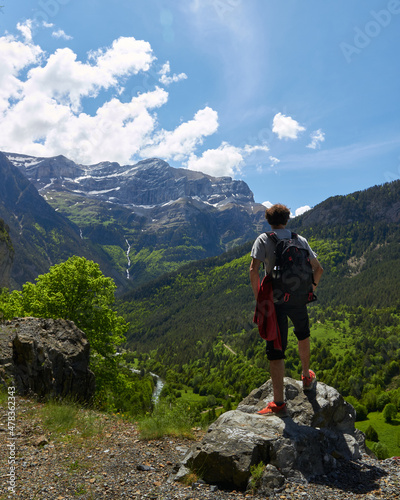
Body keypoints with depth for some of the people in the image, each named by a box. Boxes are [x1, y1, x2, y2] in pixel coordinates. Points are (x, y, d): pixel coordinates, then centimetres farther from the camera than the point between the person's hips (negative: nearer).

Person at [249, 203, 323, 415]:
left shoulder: (263, 239, -3)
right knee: (303, 335, 30)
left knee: (275, 351, 0)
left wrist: (258, 297, -6)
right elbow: (318, 269, 9)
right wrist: (311, 289, 21)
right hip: (298, 299, 3)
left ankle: (279, 403, 0)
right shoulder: (300, 240, 7)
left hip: (274, 301, -3)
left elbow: (254, 270, -15)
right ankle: (307, 377, 46)